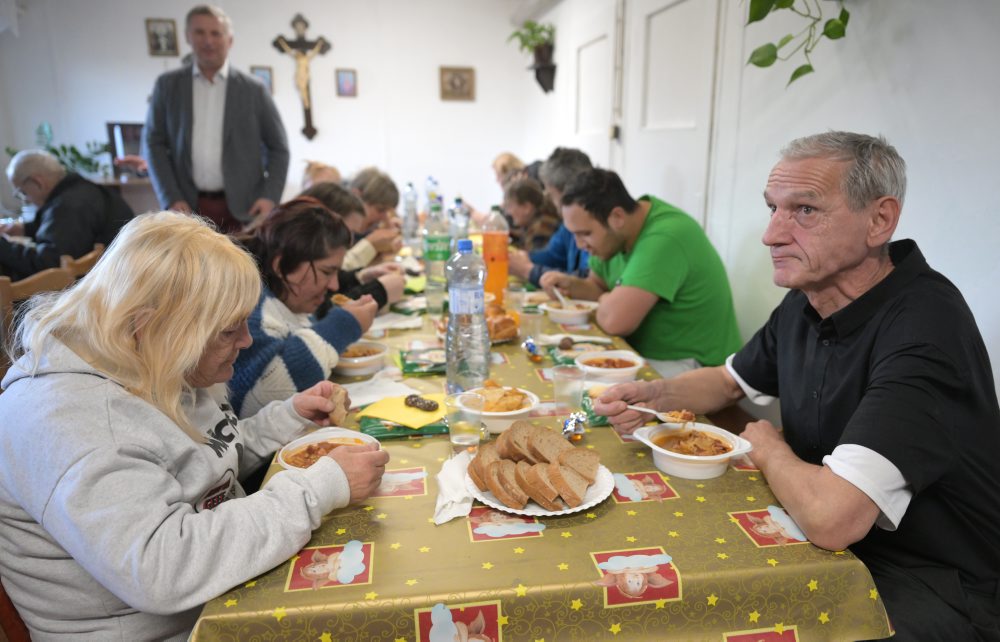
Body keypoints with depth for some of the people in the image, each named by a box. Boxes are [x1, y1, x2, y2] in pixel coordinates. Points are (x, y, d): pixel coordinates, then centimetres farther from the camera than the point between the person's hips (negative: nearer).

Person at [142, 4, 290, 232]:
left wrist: (270, 197, -6)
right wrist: (171, 198, -4)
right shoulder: (168, 85, 9)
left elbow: (278, 147, 7)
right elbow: (153, 143, 8)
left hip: (242, 207, -1)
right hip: (188, 207, 1)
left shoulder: (253, 89, 5)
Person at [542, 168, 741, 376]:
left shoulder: (664, 237, -27)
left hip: (687, 366, -8)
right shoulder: (616, 235, 0)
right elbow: (598, 286, 17)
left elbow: (614, 321, -31)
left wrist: (604, 300, -9)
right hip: (645, 353, 8)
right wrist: (571, 285, -4)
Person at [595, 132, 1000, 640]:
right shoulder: (808, 301, -3)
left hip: (938, 585, -6)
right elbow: (729, 380, 14)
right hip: (831, 540, 7)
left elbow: (830, 516, -38)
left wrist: (769, 450, -14)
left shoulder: (925, 329, -29)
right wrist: (652, 396, -7)